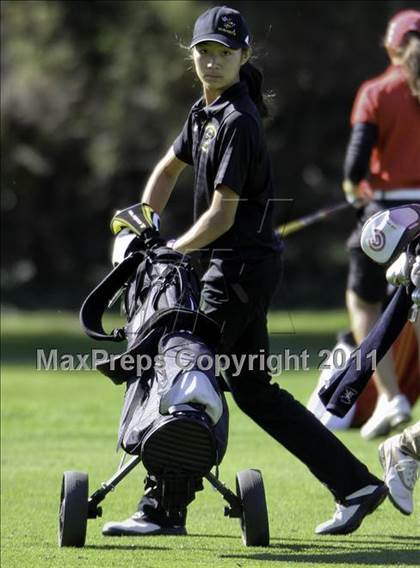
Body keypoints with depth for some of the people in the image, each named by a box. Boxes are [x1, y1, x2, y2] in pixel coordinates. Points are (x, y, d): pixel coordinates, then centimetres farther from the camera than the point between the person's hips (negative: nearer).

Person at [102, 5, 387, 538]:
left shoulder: (237, 122, -17)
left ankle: (162, 509, -6)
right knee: (252, 388, 12)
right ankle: (355, 484, 14)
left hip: (242, 264, -10)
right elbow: (169, 169, 27)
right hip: (237, 267, 10)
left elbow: (222, 215, -18)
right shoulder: (206, 110, 13)